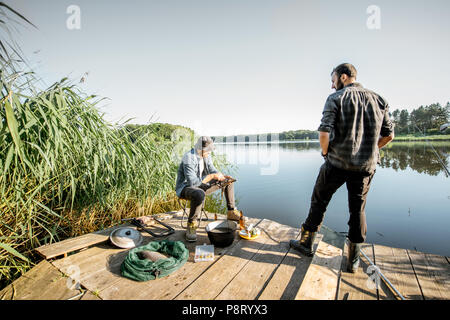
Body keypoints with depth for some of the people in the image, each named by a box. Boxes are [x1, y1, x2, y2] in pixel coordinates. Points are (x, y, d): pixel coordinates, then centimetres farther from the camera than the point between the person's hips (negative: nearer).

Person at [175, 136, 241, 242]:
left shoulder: (206, 155, -2)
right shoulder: (189, 158, -27)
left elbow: (212, 170, 5)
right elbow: (193, 182, -32)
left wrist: (222, 176, -16)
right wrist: (211, 176, -31)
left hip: (200, 185, 8)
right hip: (185, 187, -8)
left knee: (228, 182, 6)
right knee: (199, 194, -44)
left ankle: (232, 212, 15)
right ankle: (191, 224, -21)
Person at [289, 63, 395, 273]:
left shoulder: (336, 99, -5)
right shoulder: (379, 100, 9)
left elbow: (324, 132, -16)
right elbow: (388, 135, 10)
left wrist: (325, 152, 0)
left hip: (336, 163, -4)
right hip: (366, 166, 4)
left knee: (319, 202, 11)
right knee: (358, 210, 14)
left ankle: (306, 243, 24)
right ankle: (354, 259, 23)